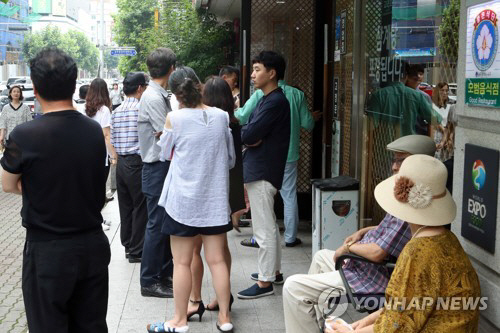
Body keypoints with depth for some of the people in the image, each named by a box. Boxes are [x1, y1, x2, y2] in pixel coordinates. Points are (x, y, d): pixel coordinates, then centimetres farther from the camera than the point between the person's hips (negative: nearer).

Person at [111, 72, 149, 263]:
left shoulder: (116, 111, 9)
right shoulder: (141, 109, -12)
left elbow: (113, 141, 13)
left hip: (121, 163, 7)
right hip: (137, 163, -7)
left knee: (125, 205, 15)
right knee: (140, 207, 1)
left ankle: (127, 244, 25)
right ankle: (136, 251, 6)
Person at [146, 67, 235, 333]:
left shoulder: (175, 118, -12)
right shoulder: (221, 116, -2)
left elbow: (165, 154, 4)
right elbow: (230, 159, 9)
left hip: (184, 199, -3)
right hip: (215, 198, 3)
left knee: (182, 262, 7)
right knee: (217, 259, 11)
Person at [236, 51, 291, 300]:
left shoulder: (275, 102, -17)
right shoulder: (267, 100, 15)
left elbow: (249, 134, -22)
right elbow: (251, 132, 11)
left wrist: (243, 133, -1)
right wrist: (250, 137, -10)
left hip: (262, 172, -11)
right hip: (260, 169, 11)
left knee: (264, 230, -4)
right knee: (269, 225, 19)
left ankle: (265, 282, 3)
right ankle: (274, 270, 32)